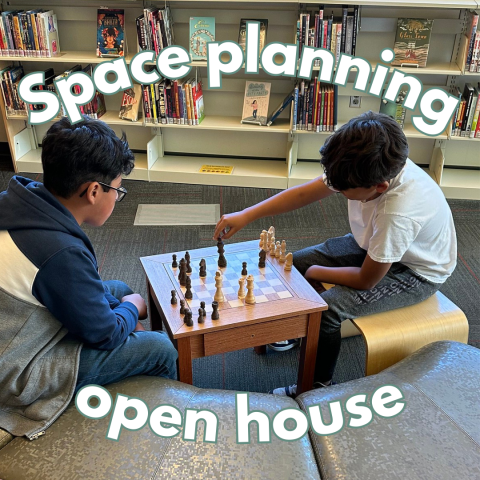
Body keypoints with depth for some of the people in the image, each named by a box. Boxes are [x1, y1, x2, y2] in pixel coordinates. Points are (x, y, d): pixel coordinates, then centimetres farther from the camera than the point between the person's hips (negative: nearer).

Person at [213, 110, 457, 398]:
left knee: (326, 310, -24)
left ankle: (318, 387, 4)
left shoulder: (399, 212, -42)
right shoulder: (368, 169, -24)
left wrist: (314, 272, -11)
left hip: (418, 271, -7)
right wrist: (247, 215, -19)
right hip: (374, 244, 7)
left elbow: (366, 280, -27)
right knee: (296, 262, 2)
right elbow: (303, 194, -12)